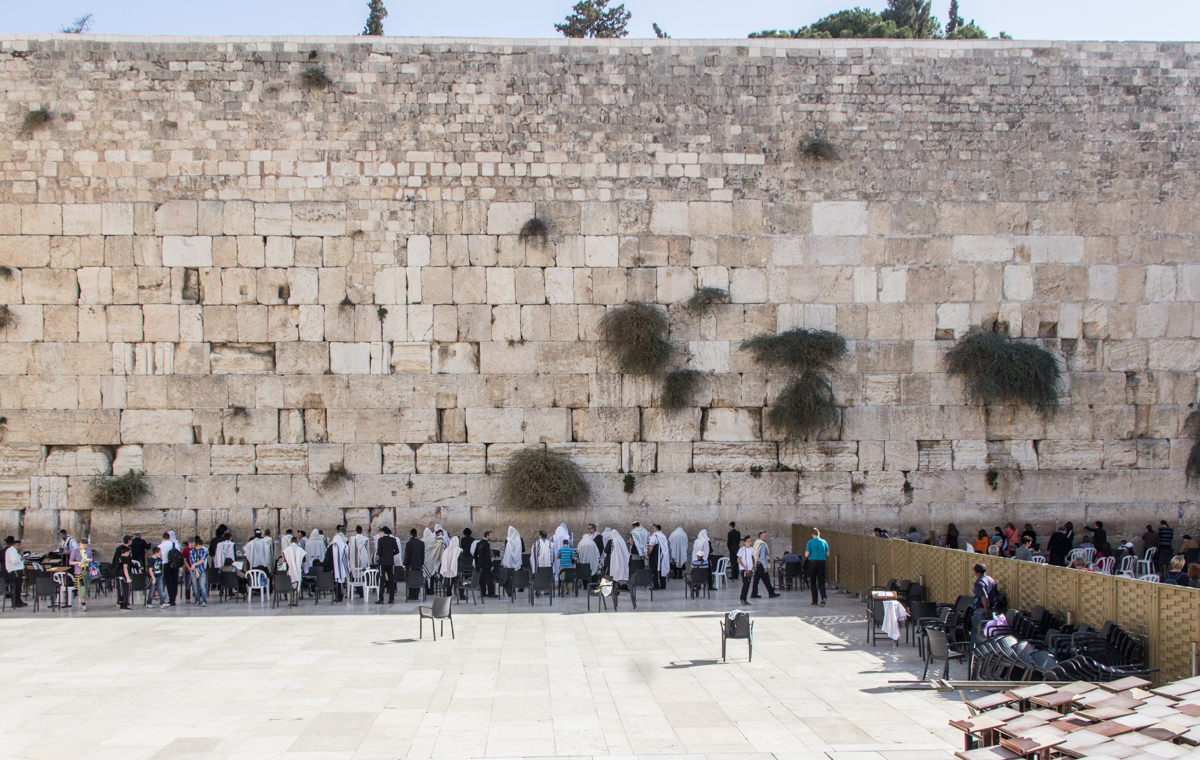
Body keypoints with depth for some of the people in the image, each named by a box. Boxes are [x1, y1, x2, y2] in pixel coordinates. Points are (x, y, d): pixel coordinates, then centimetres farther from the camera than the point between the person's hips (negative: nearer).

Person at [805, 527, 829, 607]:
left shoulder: (810, 542, -4)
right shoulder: (824, 542, 2)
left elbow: (806, 555, -7)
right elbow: (827, 554, 6)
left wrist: (806, 557, 15)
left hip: (812, 562, -1)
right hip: (821, 562, 1)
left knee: (813, 582, 10)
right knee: (821, 582, 2)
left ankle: (814, 600, 12)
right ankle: (823, 597, -21)